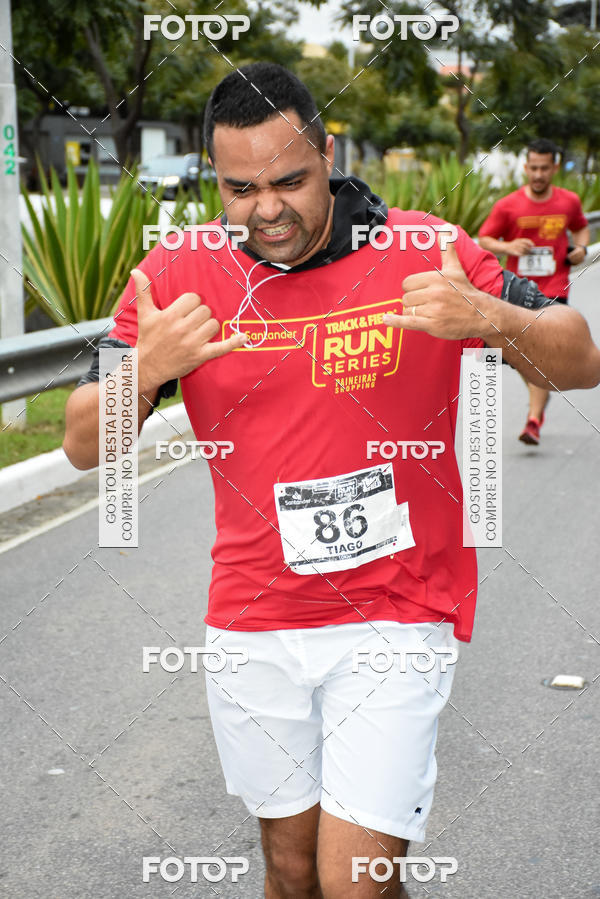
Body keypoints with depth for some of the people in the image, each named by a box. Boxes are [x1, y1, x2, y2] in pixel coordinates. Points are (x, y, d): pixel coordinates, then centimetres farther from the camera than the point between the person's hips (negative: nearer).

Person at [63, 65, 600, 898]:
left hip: (395, 615, -2)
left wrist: (494, 320, -26)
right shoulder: (176, 276, -2)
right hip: (251, 625, 3)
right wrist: (146, 368, -22)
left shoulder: (421, 252, -8)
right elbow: (85, 447, -1)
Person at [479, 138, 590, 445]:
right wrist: (508, 247, -16)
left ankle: (533, 421, -15)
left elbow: (581, 227, 23)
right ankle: (538, 403, 37)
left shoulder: (569, 202, 3)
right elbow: (484, 239, 2)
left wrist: (580, 248, 2)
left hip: (554, 289, -1)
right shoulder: (507, 205, -3)